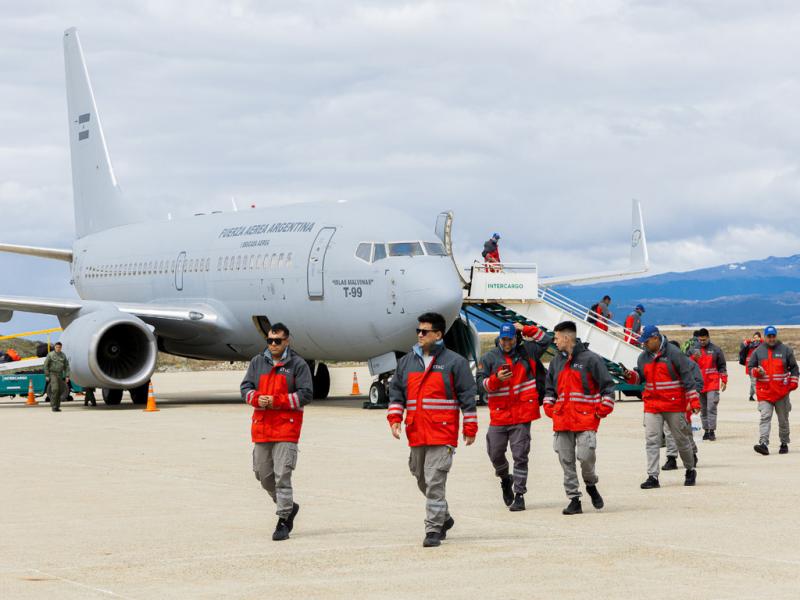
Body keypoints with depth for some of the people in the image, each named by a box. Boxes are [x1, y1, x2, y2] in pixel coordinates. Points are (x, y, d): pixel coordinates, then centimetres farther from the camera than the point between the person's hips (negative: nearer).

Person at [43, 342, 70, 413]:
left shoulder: (63, 355, 7)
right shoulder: (50, 355, -5)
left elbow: (66, 366, 8)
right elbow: (46, 365, -3)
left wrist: (67, 376, 0)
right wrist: (47, 376, -8)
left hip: (60, 374, 5)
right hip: (52, 374, -5)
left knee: (59, 391, 3)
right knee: (55, 389, -19)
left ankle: (57, 406, 11)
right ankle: (53, 406, -16)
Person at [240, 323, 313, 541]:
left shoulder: (298, 364, -1)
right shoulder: (257, 362, 12)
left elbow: (306, 394, -7)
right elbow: (245, 387, 11)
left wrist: (276, 401, -15)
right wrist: (257, 399, -12)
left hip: (286, 427, -5)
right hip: (261, 427, 5)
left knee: (282, 475, -11)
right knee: (263, 474, 10)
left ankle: (283, 522, -6)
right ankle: (288, 506, 31)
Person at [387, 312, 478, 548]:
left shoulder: (454, 362, -2)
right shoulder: (407, 362, 13)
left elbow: (468, 396, -1)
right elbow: (396, 392, 17)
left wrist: (470, 428, -3)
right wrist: (395, 418, 3)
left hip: (442, 434, -6)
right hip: (416, 433, 6)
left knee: (435, 481, -13)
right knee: (422, 480, 15)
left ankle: (434, 529, -9)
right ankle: (443, 518, 34)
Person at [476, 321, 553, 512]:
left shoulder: (526, 352, 6)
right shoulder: (489, 358, 4)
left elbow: (546, 340, 9)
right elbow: (480, 382, 0)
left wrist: (526, 330, 1)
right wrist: (496, 379, -18)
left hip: (522, 416, -1)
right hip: (498, 416, 1)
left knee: (520, 456, -3)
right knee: (495, 454, 6)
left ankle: (519, 495, 2)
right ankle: (505, 479, 36)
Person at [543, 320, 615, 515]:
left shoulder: (590, 359, -4)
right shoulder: (556, 361, 16)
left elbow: (607, 386, -3)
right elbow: (549, 388, 26)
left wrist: (602, 410, -6)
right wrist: (549, 408, 13)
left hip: (586, 419, -6)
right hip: (562, 419, 6)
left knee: (585, 456, -14)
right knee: (566, 461, 2)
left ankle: (591, 485, 15)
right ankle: (574, 499, 9)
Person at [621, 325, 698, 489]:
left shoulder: (673, 354, -9)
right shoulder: (644, 357, 9)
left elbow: (687, 376, -9)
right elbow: (640, 376, 18)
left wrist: (694, 400, -13)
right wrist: (630, 375, -5)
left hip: (674, 405, -5)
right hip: (652, 405, 5)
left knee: (681, 439, 8)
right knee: (651, 440, -5)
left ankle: (690, 470, 27)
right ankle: (652, 477, -5)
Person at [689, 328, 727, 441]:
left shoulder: (716, 350, 2)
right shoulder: (694, 350, 9)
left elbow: (722, 366, 5)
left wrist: (724, 381, 0)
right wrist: (693, 359, -9)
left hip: (712, 384, -4)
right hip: (699, 384, 4)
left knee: (711, 408, -12)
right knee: (703, 409, 8)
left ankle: (712, 431, -13)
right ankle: (706, 431, 15)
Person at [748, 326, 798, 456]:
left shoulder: (785, 350, 5)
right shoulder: (758, 351, 6)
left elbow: (794, 367, 10)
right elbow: (750, 367, 10)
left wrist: (793, 383, 0)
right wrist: (757, 371, -12)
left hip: (782, 391, 0)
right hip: (764, 391, 0)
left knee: (783, 419, 11)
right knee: (765, 417, -14)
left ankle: (784, 444, 24)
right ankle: (763, 444, -23)